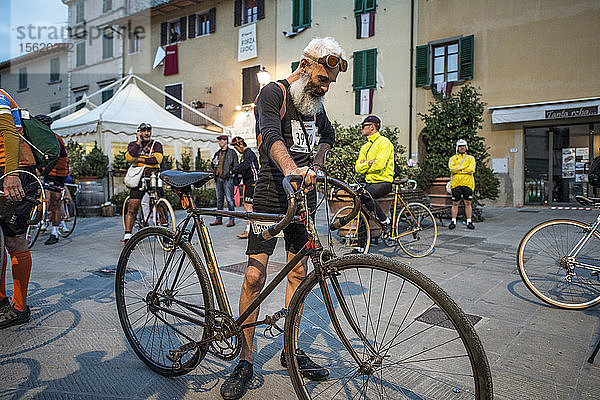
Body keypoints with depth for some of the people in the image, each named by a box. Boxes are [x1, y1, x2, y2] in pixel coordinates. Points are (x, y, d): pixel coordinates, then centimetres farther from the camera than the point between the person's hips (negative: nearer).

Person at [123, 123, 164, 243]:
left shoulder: (157, 145, 10)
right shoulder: (133, 145, 12)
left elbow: (158, 159, -9)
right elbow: (129, 157, -9)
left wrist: (141, 159, -12)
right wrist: (139, 142, -9)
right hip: (138, 180, 1)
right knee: (132, 208, -4)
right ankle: (127, 235, 3)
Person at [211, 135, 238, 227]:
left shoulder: (232, 152, 4)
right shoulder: (217, 153, 21)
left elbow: (235, 165, -1)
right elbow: (213, 167, 25)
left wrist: (231, 172, -14)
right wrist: (213, 163, 4)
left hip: (227, 178, -6)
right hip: (218, 178, 6)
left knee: (229, 199, -8)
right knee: (219, 199, 9)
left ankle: (232, 220, -7)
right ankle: (218, 219, 15)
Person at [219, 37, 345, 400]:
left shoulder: (315, 101, 14)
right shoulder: (274, 93, -7)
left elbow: (328, 134, 33)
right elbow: (271, 137, -27)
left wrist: (316, 163, 13)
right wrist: (292, 169, -48)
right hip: (271, 197, -6)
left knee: (298, 274, 9)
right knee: (255, 276, -9)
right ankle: (247, 359, 8)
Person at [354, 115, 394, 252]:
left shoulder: (384, 142, -7)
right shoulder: (365, 147, 18)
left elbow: (379, 165, -20)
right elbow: (358, 168, 9)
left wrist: (365, 167, -3)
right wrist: (368, 163, -10)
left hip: (384, 181, -8)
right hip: (370, 182, 8)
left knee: (366, 196, -35)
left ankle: (384, 220, -14)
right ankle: (361, 246, 5)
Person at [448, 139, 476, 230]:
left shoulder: (471, 158, 11)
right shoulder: (452, 159, 10)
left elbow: (471, 169, -7)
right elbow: (452, 168, -9)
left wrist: (458, 169, -8)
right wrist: (464, 166, -12)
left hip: (468, 183, 0)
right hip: (456, 184, 0)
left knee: (468, 203, 3)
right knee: (455, 203, 4)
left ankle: (469, 222, 11)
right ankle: (453, 222, 12)